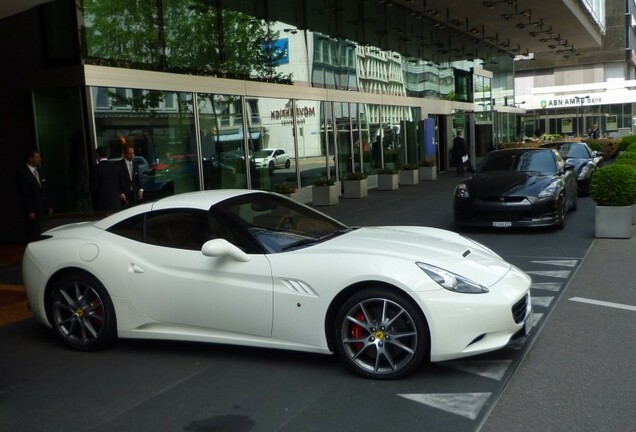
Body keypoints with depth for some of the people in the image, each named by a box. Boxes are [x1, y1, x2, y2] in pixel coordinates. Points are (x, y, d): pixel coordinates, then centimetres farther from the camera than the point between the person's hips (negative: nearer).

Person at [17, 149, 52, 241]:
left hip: (43, 209, 6)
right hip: (33, 210, -6)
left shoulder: (40, 171, 12)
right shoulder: (23, 174, -8)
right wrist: (30, 211, -13)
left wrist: (48, 206, 13)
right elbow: (24, 194, -10)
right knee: (33, 234, -2)